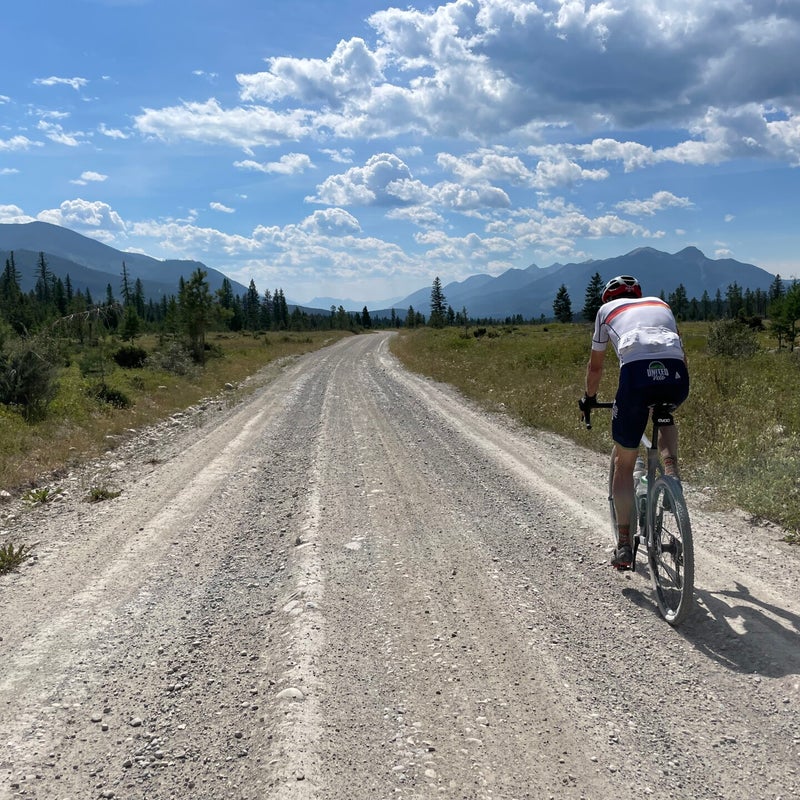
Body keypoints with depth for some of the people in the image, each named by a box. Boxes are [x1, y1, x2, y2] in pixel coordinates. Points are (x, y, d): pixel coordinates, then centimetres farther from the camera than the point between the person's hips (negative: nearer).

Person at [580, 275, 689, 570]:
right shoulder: (660, 304, 35)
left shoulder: (607, 309, 29)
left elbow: (595, 365, 34)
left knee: (624, 462, 12)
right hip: (677, 376, 3)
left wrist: (589, 397, 50)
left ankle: (624, 545, 11)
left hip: (637, 372, -3)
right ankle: (671, 469, 14)